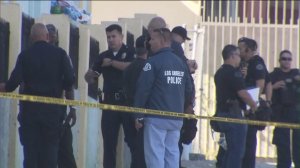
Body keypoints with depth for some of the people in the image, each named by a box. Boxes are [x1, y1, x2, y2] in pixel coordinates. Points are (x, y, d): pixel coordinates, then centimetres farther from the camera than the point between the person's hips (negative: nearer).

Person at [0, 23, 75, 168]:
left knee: (30, 148, 4)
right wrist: (62, 88, 14)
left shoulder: (25, 55, -1)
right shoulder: (60, 54, -1)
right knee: (50, 148, 4)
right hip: (52, 108, 0)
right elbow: (70, 79, -7)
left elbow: (14, 81, -9)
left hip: (30, 107, 0)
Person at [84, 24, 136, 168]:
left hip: (128, 100, -4)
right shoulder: (103, 56, 13)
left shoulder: (130, 52, 2)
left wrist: (112, 63, -13)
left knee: (133, 138, -3)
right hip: (110, 101, 4)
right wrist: (89, 75, -12)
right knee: (109, 141, 5)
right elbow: (90, 79, 12)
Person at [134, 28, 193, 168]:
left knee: (155, 154, -4)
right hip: (176, 119, 6)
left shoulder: (153, 62, -9)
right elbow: (188, 91, 15)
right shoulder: (181, 63, 10)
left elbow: (142, 90, -11)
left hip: (156, 119, -6)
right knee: (172, 153, 9)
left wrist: (138, 115, -5)